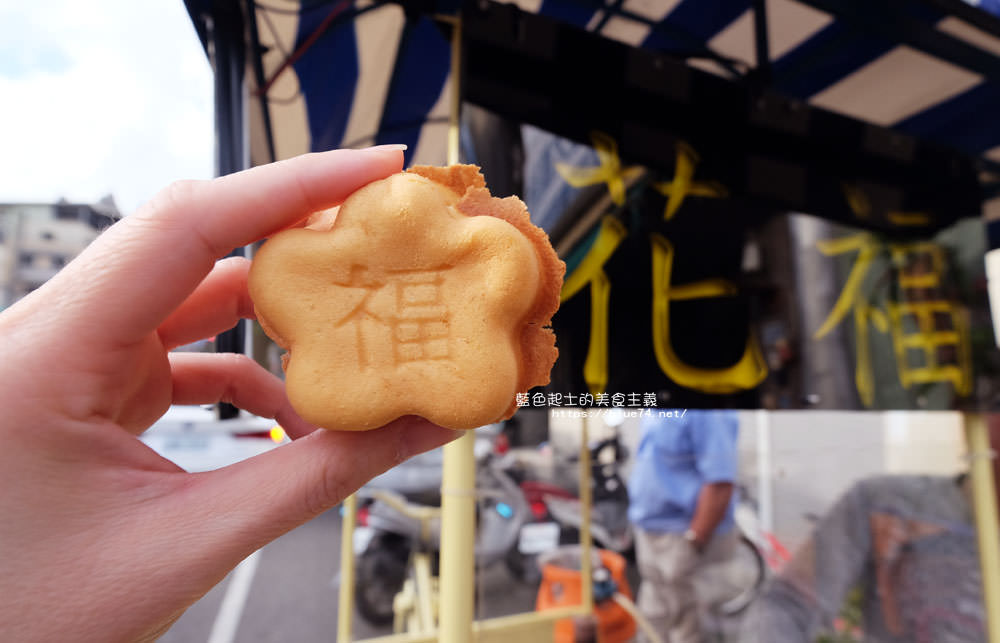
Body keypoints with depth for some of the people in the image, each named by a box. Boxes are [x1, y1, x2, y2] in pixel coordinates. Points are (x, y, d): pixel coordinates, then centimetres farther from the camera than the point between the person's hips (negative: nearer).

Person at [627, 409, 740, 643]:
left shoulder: (706, 412, -24)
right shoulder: (656, 408, 3)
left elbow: (720, 483, -26)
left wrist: (693, 544, -21)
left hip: (683, 539, -8)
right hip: (652, 533, 9)